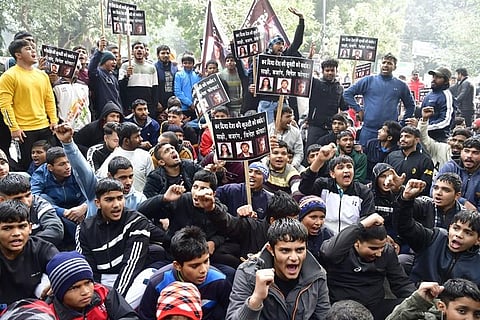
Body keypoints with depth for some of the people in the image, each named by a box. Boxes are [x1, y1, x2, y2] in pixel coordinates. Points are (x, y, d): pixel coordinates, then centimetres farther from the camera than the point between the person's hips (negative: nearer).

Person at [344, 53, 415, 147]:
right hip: (368, 131, -1)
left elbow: (410, 106, 21)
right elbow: (347, 93, 7)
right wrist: (358, 109, 0)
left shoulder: (401, 85, 10)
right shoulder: (369, 80, 5)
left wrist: (402, 124, 11)